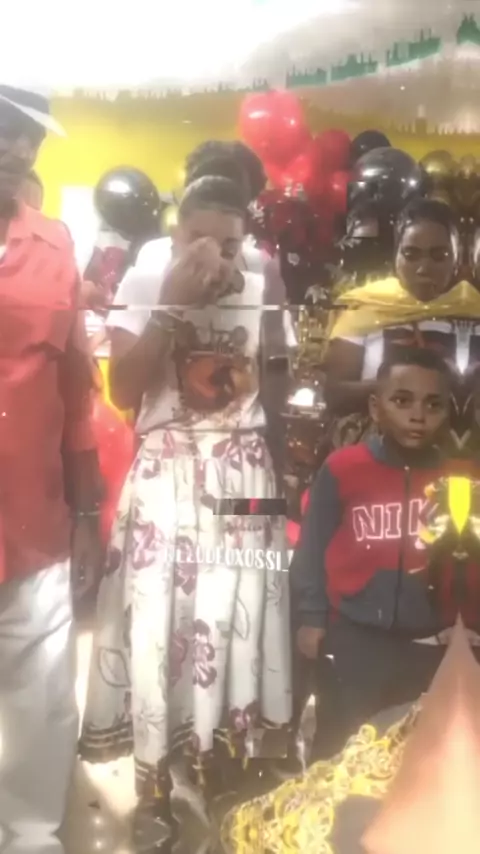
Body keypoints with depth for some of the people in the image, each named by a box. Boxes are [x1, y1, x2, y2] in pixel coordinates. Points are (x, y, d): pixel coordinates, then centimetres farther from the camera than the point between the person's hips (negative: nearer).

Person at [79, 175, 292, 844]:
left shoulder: (260, 289, 4)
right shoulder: (144, 284, -3)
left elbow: (274, 389, 11)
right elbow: (123, 392, -13)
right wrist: (172, 304, -17)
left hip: (244, 475, 2)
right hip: (166, 476, -2)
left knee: (233, 615, 7)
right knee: (158, 617, 2)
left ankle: (219, 752, 25)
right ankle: (155, 771, 18)